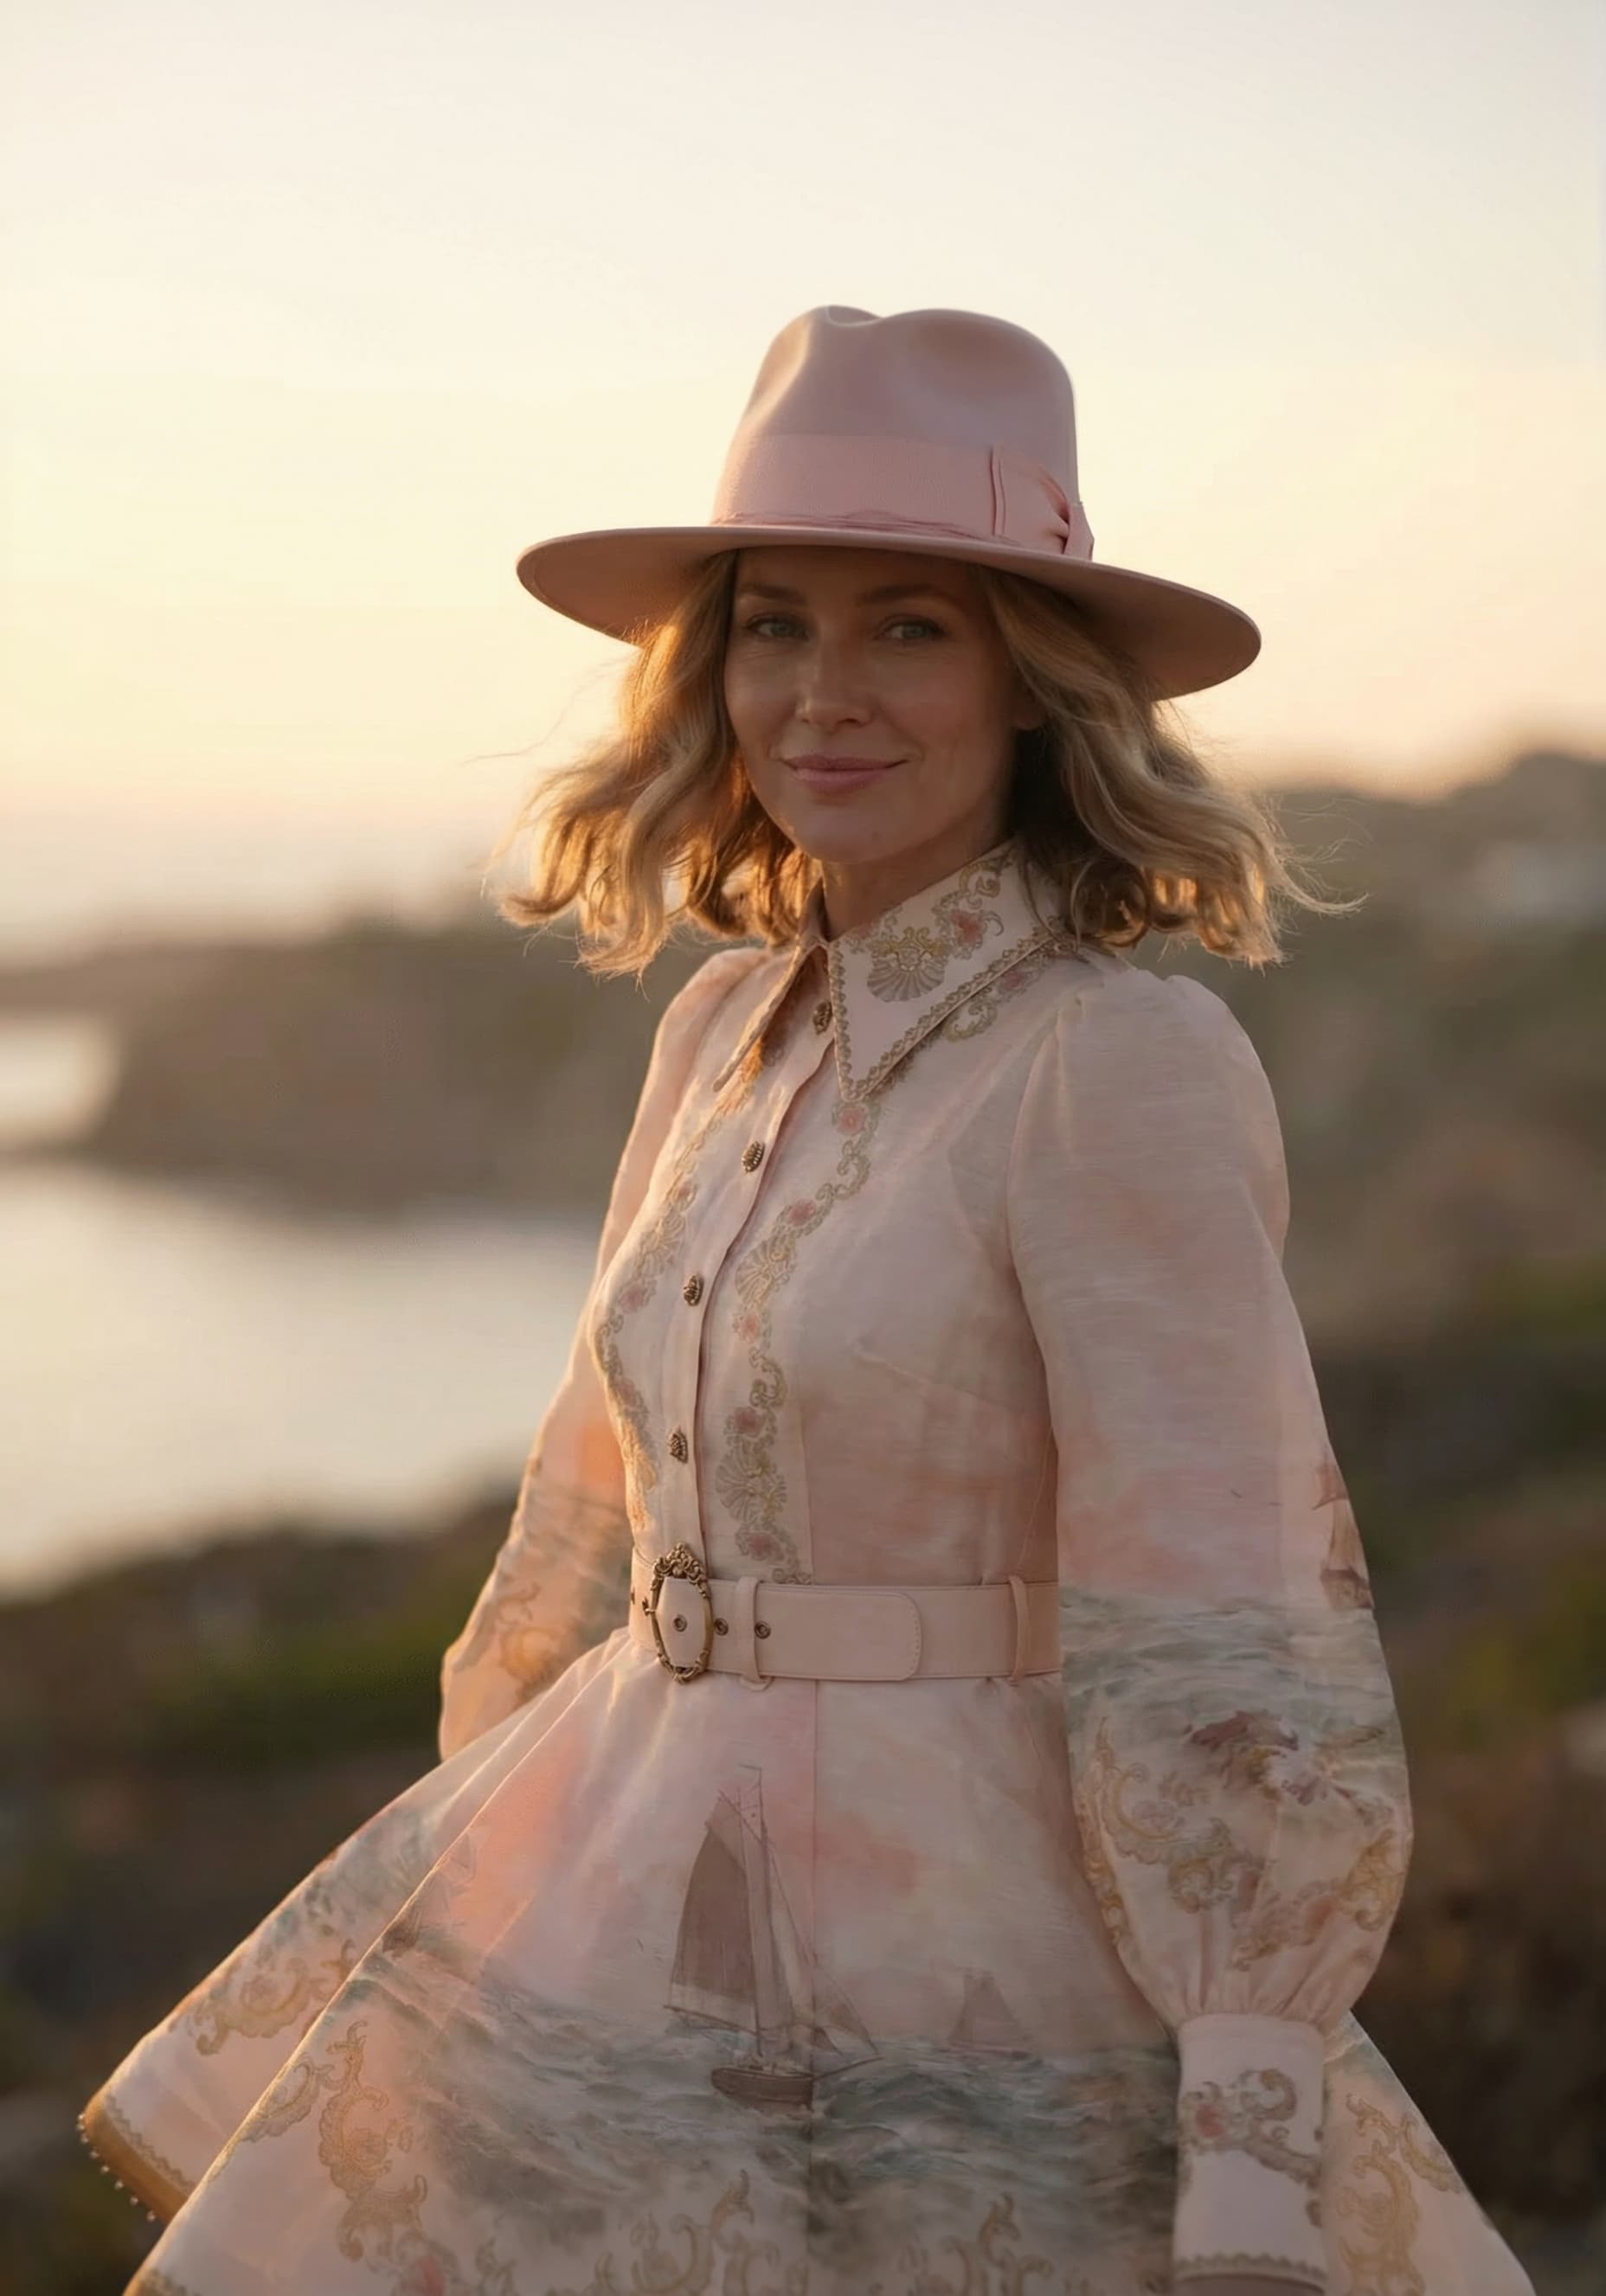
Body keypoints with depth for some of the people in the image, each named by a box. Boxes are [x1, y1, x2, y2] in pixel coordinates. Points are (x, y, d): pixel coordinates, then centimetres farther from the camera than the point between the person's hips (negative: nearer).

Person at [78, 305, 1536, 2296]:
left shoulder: (1128, 1071, -15)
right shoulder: (726, 1027, 6)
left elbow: (1235, 1646, -18)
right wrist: (462, 1888, 25)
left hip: (969, 2006, -6)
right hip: (630, 1968, 6)